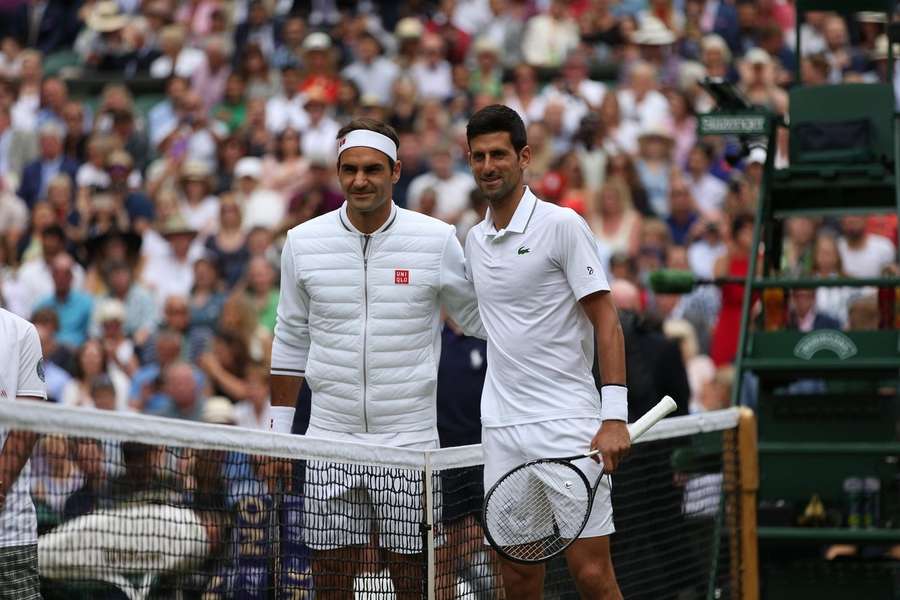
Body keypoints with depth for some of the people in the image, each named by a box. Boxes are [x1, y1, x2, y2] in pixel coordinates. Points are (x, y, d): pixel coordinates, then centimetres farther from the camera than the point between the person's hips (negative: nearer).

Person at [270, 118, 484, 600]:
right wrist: (278, 428, 12)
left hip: (409, 438, -2)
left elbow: (479, 319, 10)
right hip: (329, 440, 2)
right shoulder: (303, 242, 3)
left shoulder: (437, 240, -3)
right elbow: (291, 340, 13)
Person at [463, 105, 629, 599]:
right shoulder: (474, 240, 15)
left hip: (567, 427, -6)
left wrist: (614, 417, -16)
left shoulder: (562, 225, -5)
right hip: (501, 429, 6)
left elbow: (606, 322, -8)